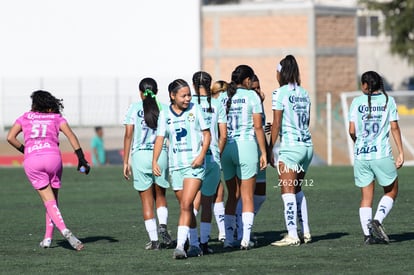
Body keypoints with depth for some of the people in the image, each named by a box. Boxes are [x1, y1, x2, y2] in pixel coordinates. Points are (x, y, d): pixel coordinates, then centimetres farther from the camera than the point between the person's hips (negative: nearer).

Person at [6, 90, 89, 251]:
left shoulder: (25, 117, 19)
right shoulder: (57, 118, 17)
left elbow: (10, 137, 8)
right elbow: (71, 136, 2)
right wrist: (81, 158, -1)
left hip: (31, 161, 0)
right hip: (53, 157, 0)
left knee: (49, 201, -5)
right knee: (52, 200, 16)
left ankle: (64, 231, -27)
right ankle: (48, 238, 13)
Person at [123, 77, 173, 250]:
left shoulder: (134, 108, 3)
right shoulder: (164, 109, 4)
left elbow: (128, 135, -1)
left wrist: (126, 161, 3)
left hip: (140, 155, -1)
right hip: (161, 154, 1)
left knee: (146, 200, 6)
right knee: (160, 195, 19)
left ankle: (153, 239, 2)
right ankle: (162, 226, -6)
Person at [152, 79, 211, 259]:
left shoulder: (195, 110, 0)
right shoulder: (165, 114, 5)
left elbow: (206, 134, 4)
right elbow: (160, 138, 6)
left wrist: (202, 155, -10)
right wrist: (155, 161, -7)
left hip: (194, 165, -3)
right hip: (175, 166, 3)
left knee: (186, 205, -16)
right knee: (185, 207, 11)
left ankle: (180, 246, -21)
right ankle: (195, 245, 23)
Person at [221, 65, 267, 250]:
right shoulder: (251, 96, -2)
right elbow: (258, 126, -5)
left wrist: (219, 152, 11)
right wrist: (263, 153, 0)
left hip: (226, 148, 4)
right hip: (247, 145, -4)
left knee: (232, 195, 13)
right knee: (247, 196, 1)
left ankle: (229, 239, 9)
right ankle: (245, 239, -5)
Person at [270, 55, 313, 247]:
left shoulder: (280, 93, -7)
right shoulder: (304, 93, 12)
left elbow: (276, 124, -10)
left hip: (290, 146, -7)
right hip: (307, 146, 7)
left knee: (288, 192, -4)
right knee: (297, 190, 18)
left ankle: (292, 235, -8)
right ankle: (305, 232, 17)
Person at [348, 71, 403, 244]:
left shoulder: (357, 102, 3)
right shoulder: (388, 101, 1)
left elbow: (352, 131, 0)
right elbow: (394, 128, -3)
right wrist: (401, 153, 1)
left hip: (360, 155, 2)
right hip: (382, 155, -2)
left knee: (366, 197, 8)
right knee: (391, 191, 13)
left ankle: (367, 234, -1)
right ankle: (377, 220, -9)